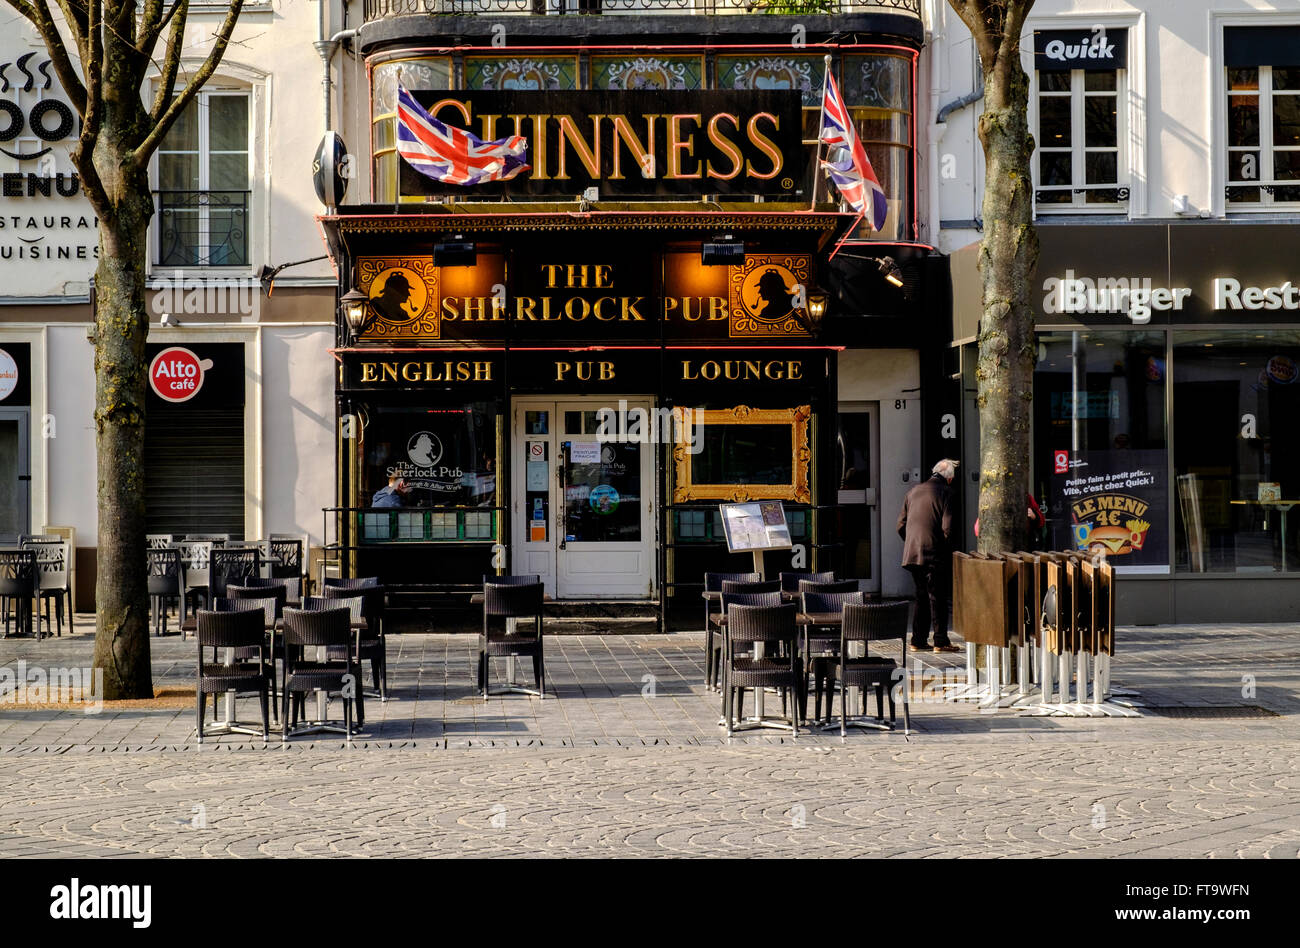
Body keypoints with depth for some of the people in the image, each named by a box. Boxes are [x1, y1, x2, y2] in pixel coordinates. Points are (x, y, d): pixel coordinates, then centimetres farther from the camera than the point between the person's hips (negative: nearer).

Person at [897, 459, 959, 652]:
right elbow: (947, 528, -14)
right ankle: (940, 641, 0)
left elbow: (901, 526, 11)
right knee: (938, 598, 0)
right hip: (935, 556, -6)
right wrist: (948, 551, -1)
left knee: (922, 597, 14)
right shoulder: (946, 493, -7)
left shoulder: (913, 491, 11)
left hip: (913, 554, 6)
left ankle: (918, 640, 14)